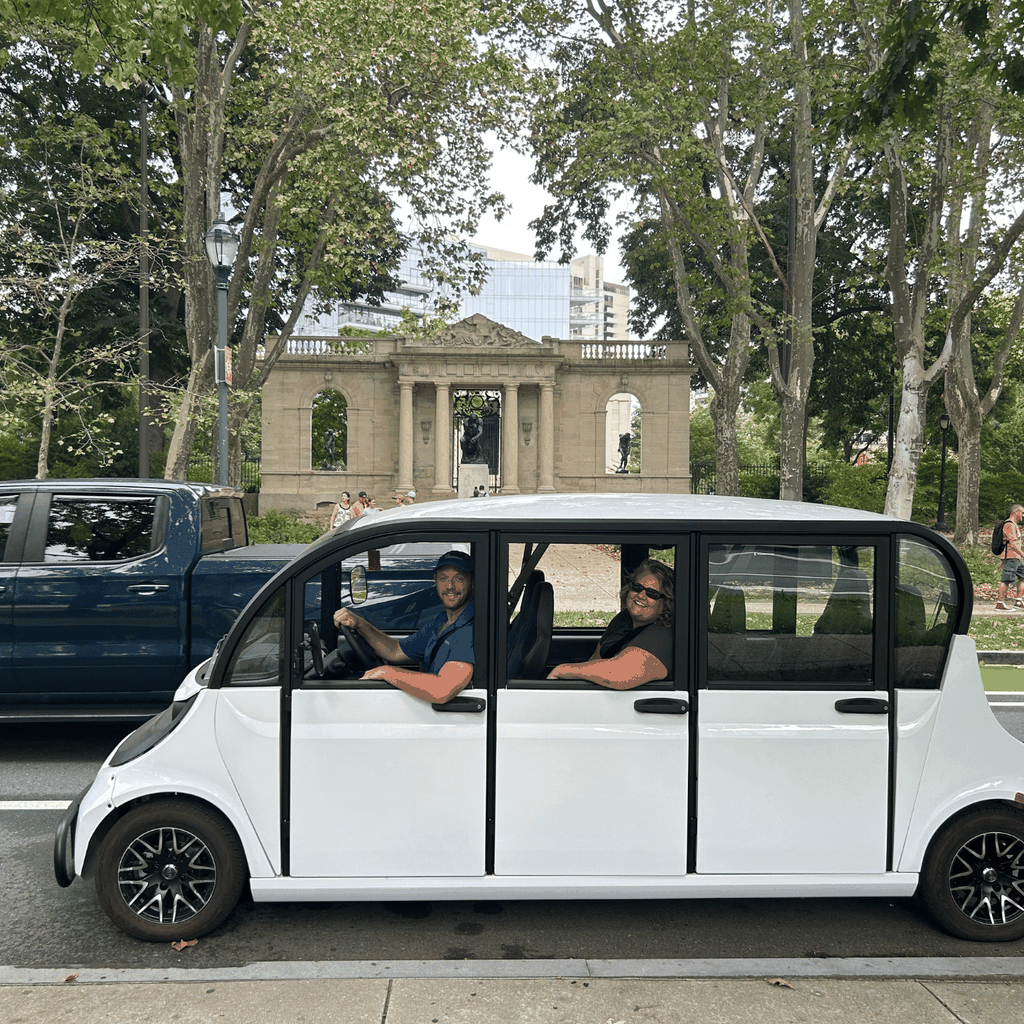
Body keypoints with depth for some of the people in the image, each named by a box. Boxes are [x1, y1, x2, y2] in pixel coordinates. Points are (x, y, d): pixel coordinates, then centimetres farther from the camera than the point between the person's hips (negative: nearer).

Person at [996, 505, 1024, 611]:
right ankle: (999, 604, -6)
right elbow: (1012, 543, -22)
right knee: (1006, 581, -9)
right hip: (1010, 558, -11)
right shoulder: (1009, 525, -14)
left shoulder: (1014, 524, 21)